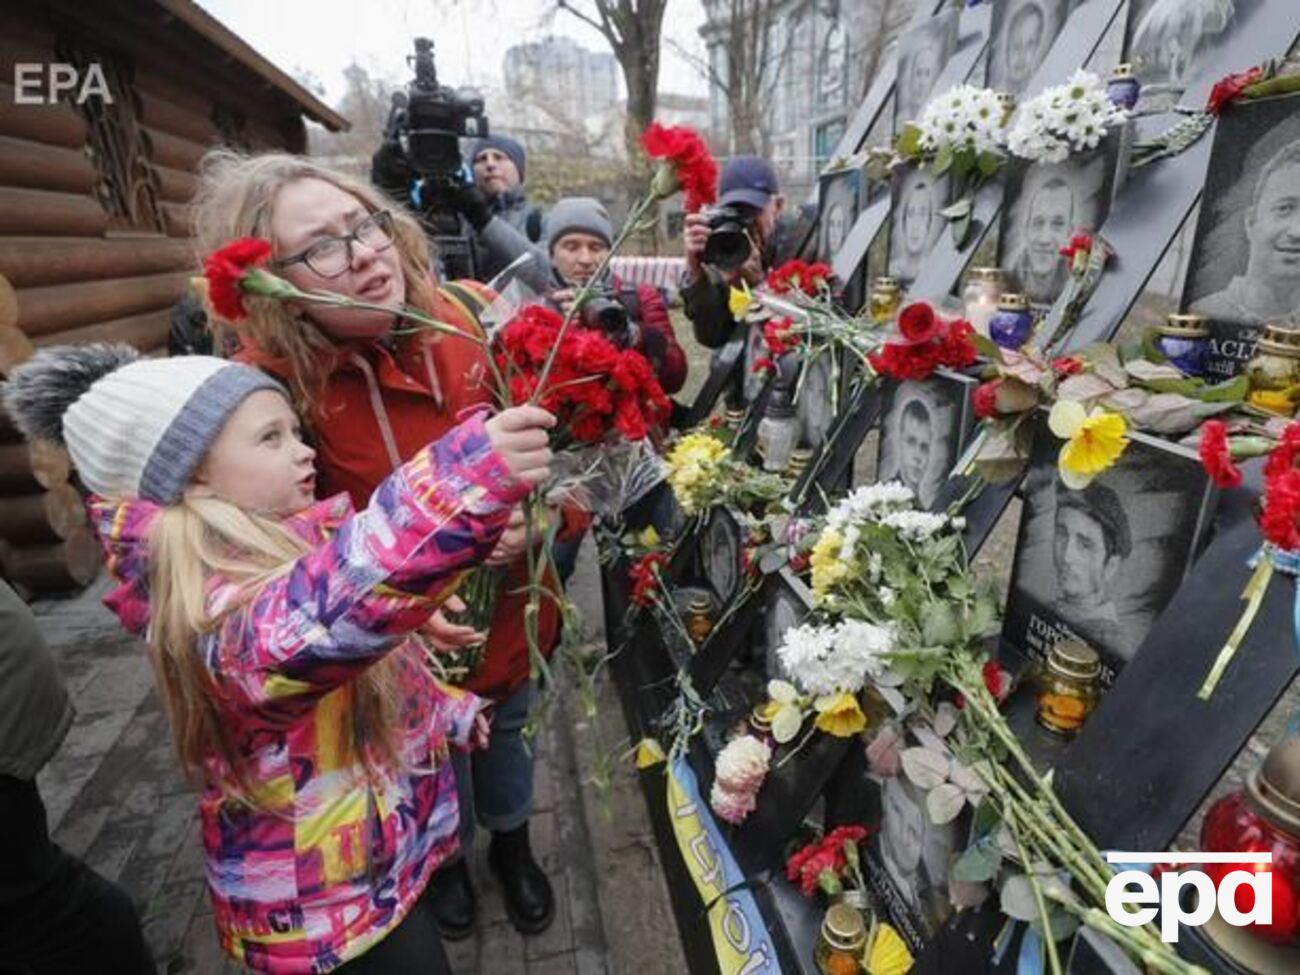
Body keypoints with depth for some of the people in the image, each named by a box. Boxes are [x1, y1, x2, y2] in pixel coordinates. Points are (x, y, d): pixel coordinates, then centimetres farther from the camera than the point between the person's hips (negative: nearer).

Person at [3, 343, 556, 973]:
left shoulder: (273, 555, -3)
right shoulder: (222, 614, -34)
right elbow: (335, 613, -60)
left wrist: (447, 709, 17)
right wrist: (471, 479, -69)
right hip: (323, 909, -9)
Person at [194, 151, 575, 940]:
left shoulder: (473, 315, -17)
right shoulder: (270, 389, -25)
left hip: (511, 605, 3)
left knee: (506, 733, 29)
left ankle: (512, 845, 63)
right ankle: (446, 857, 63)